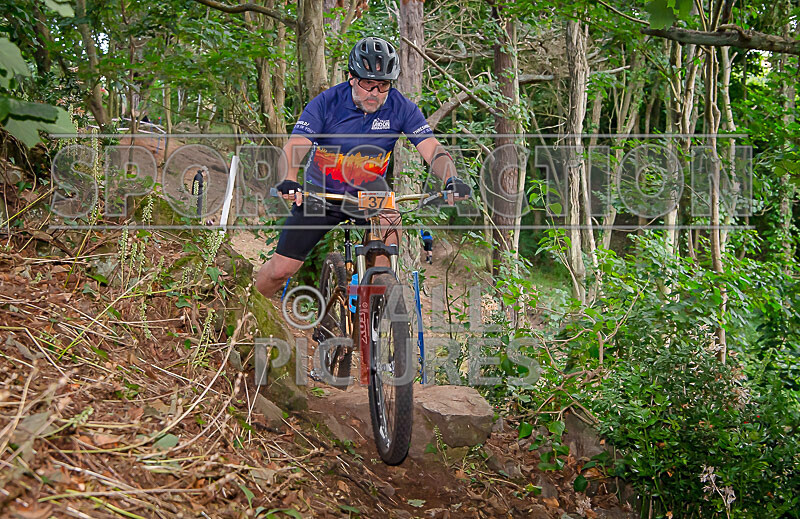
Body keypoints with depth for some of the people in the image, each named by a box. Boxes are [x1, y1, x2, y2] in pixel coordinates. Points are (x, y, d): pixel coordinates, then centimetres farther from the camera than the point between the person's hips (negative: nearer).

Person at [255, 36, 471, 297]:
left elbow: (433, 150, -21)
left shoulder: (401, 107, -15)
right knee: (281, 270, -4)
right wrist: (288, 182, -51)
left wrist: (452, 180, -42)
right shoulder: (326, 103, -20)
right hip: (321, 193, -1)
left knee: (389, 218, -34)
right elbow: (294, 147, -30)